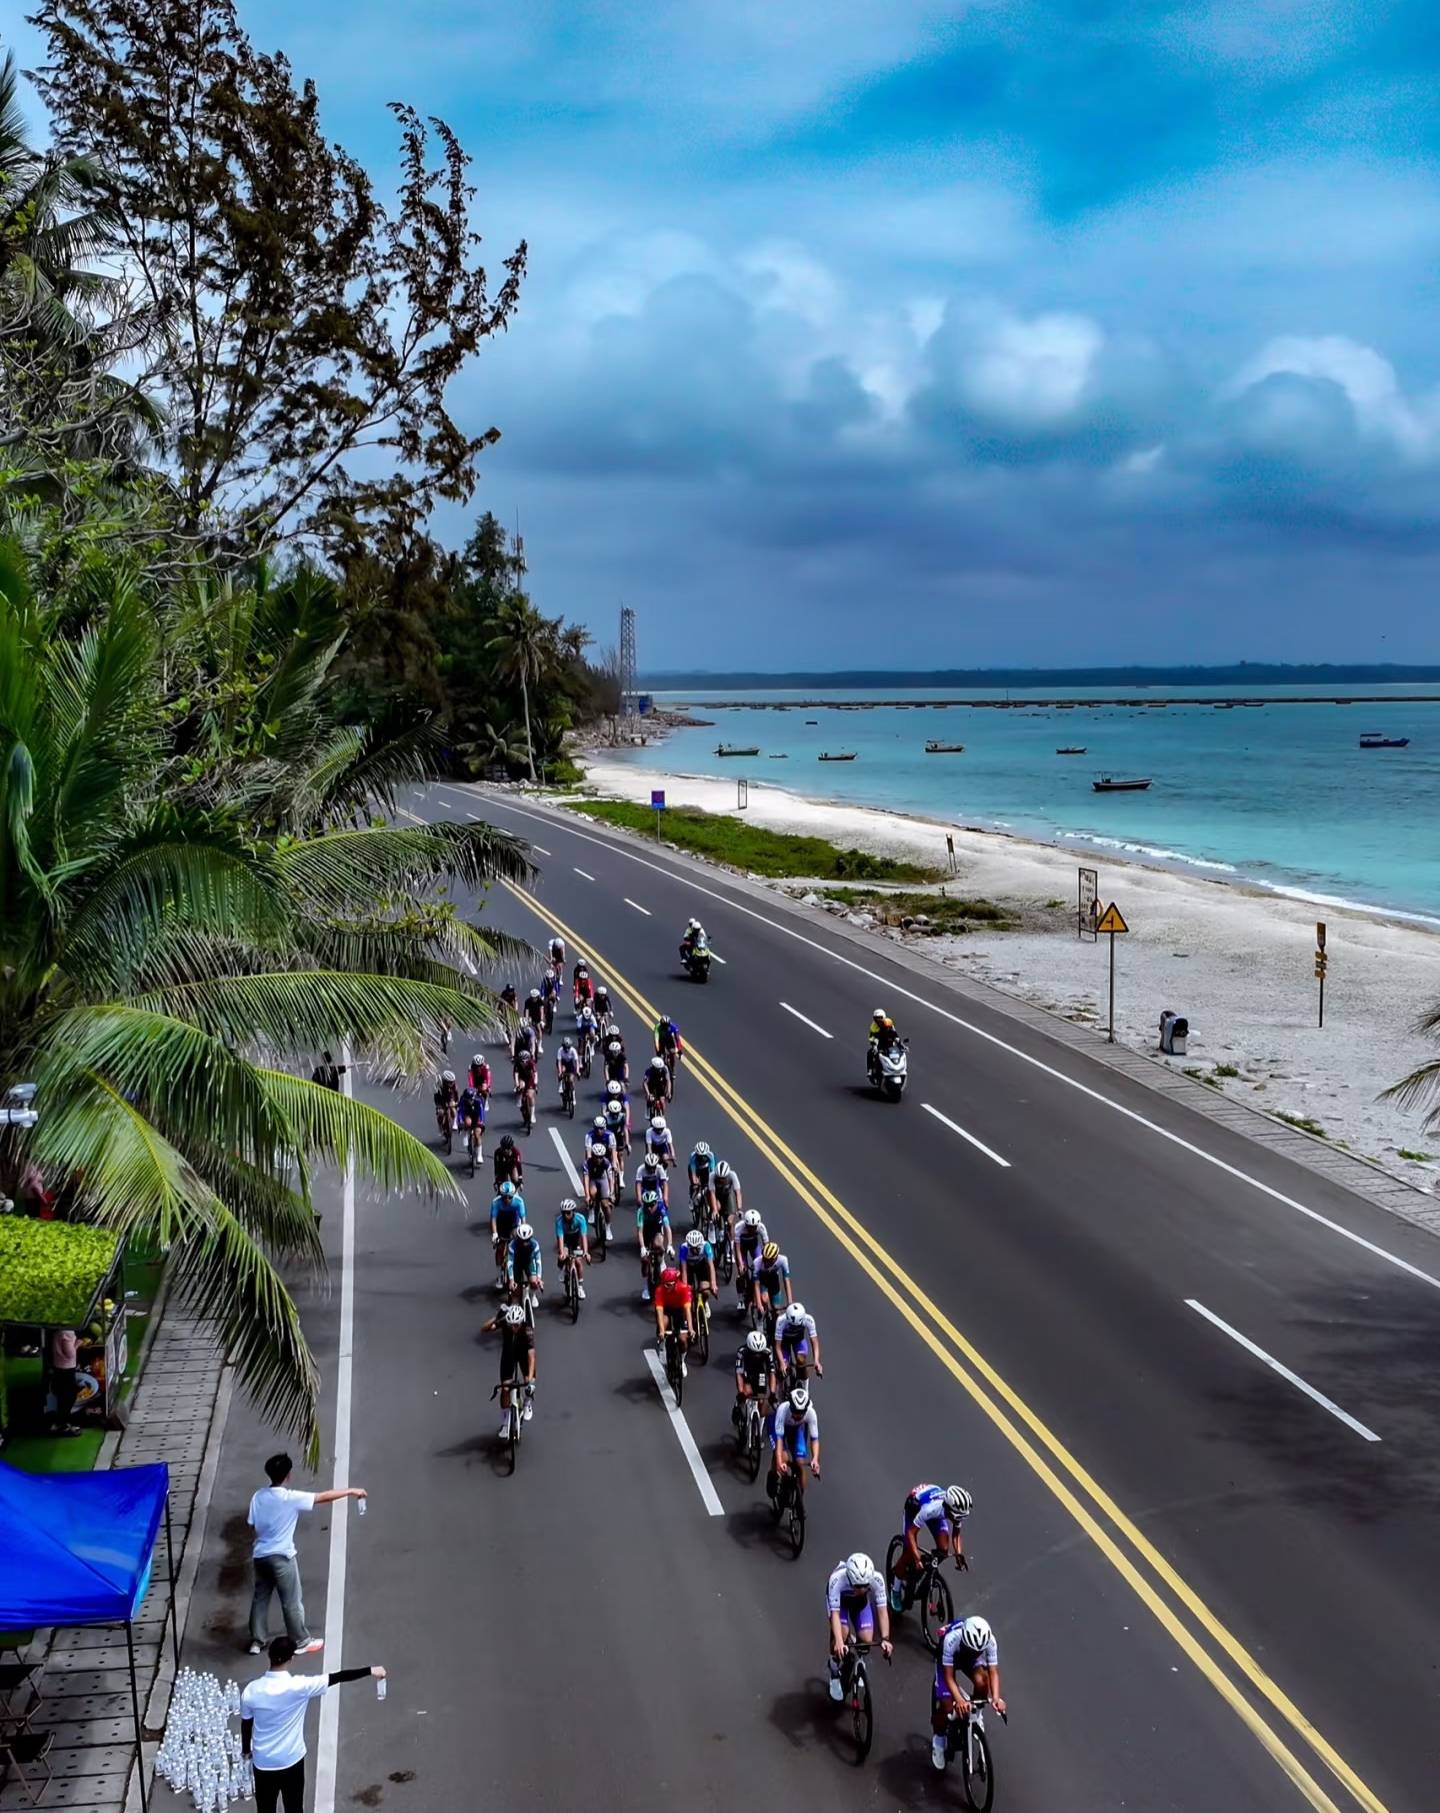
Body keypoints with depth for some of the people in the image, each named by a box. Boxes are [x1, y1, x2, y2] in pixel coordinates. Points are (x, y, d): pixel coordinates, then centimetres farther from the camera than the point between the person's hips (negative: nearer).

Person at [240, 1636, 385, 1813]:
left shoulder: (252, 1690, -15)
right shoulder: (299, 1686, -23)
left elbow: (246, 1724, 1)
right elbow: (337, 1677, -16)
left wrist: (246, 1749, 21)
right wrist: (370, 1670, -7)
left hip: (263, 1762, 2)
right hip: (291, 1760, -2)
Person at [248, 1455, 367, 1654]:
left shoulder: (258, 1496, -3)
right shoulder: (290, 1498, -20)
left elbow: (252, 1524, 6)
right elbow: (324, 1497, -16)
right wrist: (351, 1491, -6)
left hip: (260, 1555, 6)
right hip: (281, 1556, -6)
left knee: (260, 1598, 18)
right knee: (292, 1601, 8)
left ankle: (256, 1642, 25)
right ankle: (301, 1642, 19)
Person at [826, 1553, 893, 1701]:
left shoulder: (877, 1579, -37)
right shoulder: (837, 1579, -42)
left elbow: (882, 1610, -33)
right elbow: (835, 1613, -40)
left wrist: (885, 1639, -44)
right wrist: (838, 1642, -52)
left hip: (860, 1600, 2)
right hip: (839, 1597, -2)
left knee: (867, 1640, -12)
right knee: (842, 1633, -24)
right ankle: (835, 1673, 4)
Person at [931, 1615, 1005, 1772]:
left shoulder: (990, 1640, -34)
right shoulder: (951, 1639, -42)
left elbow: (993, 1672, -33)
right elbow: (949, 1676, -38)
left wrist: (996, 1698, -49)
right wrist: (959, 1700, -53)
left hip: (970, 1659, 2)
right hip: (948, 1659, -2)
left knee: (981, 1681, -30)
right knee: (947, 1707, -15)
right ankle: (938, 1738, 15)